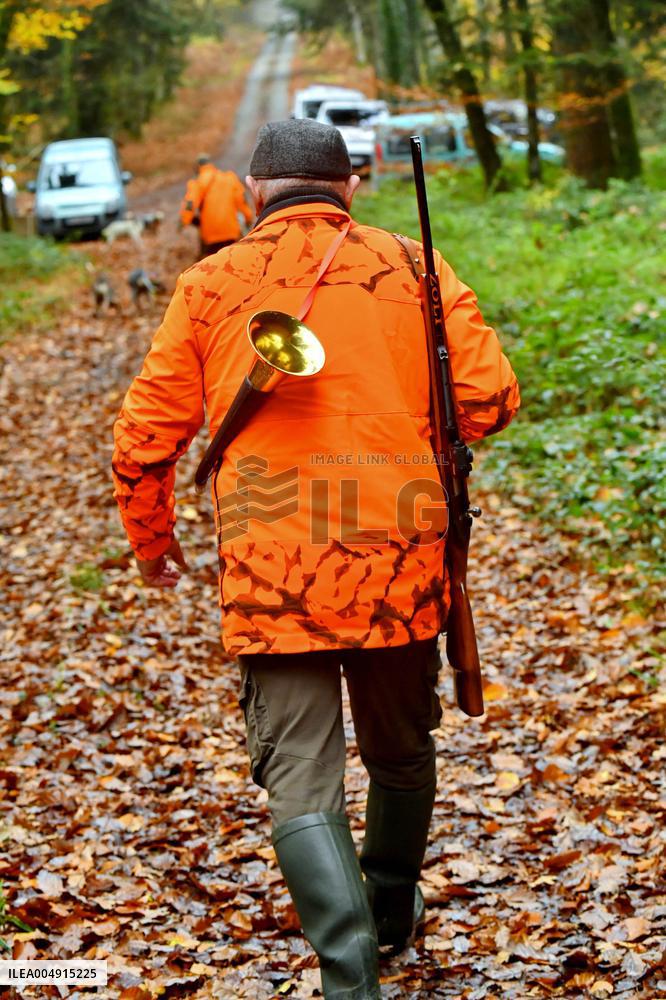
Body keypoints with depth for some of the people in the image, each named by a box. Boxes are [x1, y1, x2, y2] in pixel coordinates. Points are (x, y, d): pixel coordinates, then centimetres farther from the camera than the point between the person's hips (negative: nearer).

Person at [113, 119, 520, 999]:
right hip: (403, 561, 2)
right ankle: (391, 913, 44)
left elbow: (144, 439, 5)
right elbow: (490, 397, -2)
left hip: (271, 572, -2)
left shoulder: (211, 283, 5)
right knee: (401, 753, 23)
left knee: (300, 778, 1)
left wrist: (153, 543, 21)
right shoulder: (412, 270, 5)